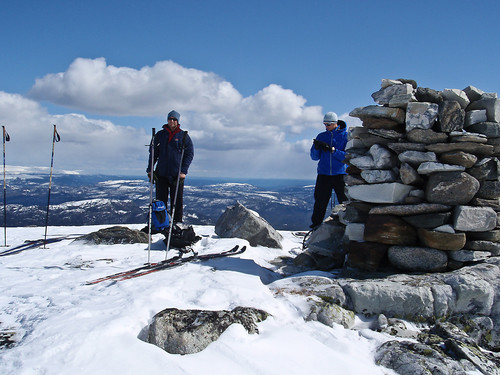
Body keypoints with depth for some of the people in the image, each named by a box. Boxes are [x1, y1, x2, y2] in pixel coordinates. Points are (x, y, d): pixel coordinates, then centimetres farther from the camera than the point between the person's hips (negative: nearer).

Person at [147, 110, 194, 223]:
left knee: (177, 201, 2)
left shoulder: (183, 136, 2)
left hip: (177, 174, -2)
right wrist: (150, 169, 5)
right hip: (161, 173, 2)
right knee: (161, 200, 5)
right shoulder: (160, 135, 9)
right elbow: (153, 153, 14)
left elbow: (189, 154, 1)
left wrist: (183, 171, -9)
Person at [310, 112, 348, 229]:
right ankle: (316, 225, 8)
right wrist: (316, 148, -11)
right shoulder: (321, 136, 12)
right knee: (320, 202, 0)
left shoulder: (345, 136, 2)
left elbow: (347, 156, -8)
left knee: (345, 201, -3)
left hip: (340, 174, -2)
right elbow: (314, 157, 10)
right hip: (323, 174, 3)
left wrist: (332, 149, -18)